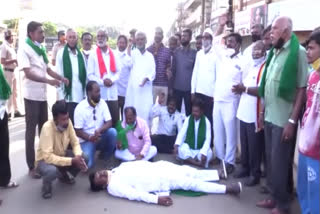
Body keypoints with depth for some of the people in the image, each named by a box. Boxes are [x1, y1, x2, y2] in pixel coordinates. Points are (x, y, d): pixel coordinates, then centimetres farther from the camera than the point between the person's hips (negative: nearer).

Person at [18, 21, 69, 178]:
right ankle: (32, 166, 7)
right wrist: (48, 81, -29)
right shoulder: (24, 49, -11)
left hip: (43, 95, 7)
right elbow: (28, 73, -19)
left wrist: (61, 78, 1)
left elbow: (47, 69, 16)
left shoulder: (41, 49, 11)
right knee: (31, 130, -1)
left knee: (44, 129, 15)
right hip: (32, 95, -7)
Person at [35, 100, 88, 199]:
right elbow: (48, 157, -36)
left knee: (84, 159, -14)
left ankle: (64, 175, 15)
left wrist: (78, 156, -27)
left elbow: (75, 142, -7)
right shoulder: (47, 128, -33)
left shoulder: (68, 122, -16)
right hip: (45, 160, -6)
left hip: (62, 155, 6)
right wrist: (72, 160, -37)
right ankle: (46, 184, 0)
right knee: (52, 171, -39)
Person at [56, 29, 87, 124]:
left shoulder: (80, 54, 12)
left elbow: (85, 74, 11)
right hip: (68, 96, -4)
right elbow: (59, 75, -3)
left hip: (81, 96, 4)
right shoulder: (61, 53, 0)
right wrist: (61, 96, -8)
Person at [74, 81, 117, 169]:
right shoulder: (80, 108, -14)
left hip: (100, 137, 3)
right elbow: (78, 131, -13)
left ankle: (105, 158, -3)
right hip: (86, 140, -3)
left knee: (112, 131, -28)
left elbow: (109, 123, -10)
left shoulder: (102, 103, -5)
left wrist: (99, 130, -30)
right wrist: (90, 138, -30)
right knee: (87, 164, -24)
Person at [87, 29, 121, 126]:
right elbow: (90, 75, -3)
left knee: (115, 119, 5)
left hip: (112, 92, 3)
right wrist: (102, 82, -15)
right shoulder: (93, 54, 1)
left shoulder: (113, 54, 10)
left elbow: (118, 71, 9)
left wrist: (112, 80, -10)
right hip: (99, 93, -2)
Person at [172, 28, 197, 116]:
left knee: (189, 111, 5)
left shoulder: (194, 53, -1)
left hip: (189, 88, -2)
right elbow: (173, 69, 6)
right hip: (177, 87, 2)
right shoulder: (176, 52, 5)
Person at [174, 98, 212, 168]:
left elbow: (208, 139, -16)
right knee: (180, 149, -30)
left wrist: (203, 153, -30)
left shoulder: (206, 122, -9)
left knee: (208, 153, -32)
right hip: (188, 149, 1)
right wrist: (176, 145, -29)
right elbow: (181, 133, -11)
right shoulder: (188, 119, -3)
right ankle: (197, 163, -28)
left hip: (200, 150, -1)